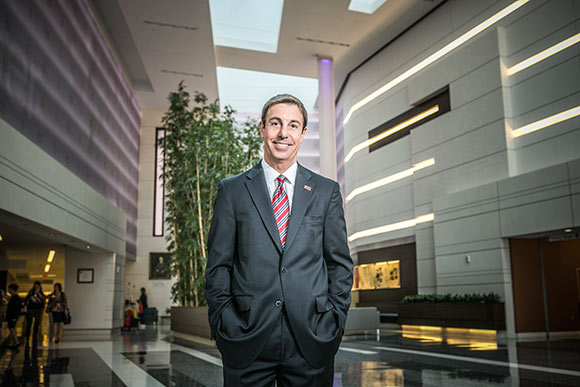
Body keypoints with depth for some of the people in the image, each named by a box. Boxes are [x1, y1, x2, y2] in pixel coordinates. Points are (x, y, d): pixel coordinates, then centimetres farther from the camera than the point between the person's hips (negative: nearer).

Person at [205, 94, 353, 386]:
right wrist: (222, 326, -3)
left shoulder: (326, 191, 7)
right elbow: (218, 265, 4)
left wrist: (335, 320, 0)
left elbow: (340, 263, 8)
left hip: (311, 340, 1)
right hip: (247, 341, 0)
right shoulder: (232, 190, 5)